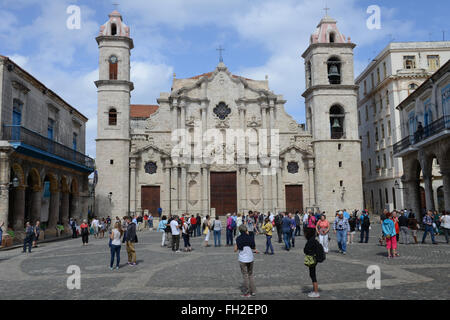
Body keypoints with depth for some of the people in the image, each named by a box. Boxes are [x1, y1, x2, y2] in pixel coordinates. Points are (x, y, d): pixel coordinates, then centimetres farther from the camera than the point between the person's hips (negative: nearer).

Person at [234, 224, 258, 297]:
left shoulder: (238, 239, -10)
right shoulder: (251, 238, -5)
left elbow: (235, 250, -5)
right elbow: (254, 249, 1)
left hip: (242, 260, -2)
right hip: (250, 259, 2)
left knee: (245, 276, 8)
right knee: (251, 275, 17)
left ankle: (246, 293, 14)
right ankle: (253, 291, 23)